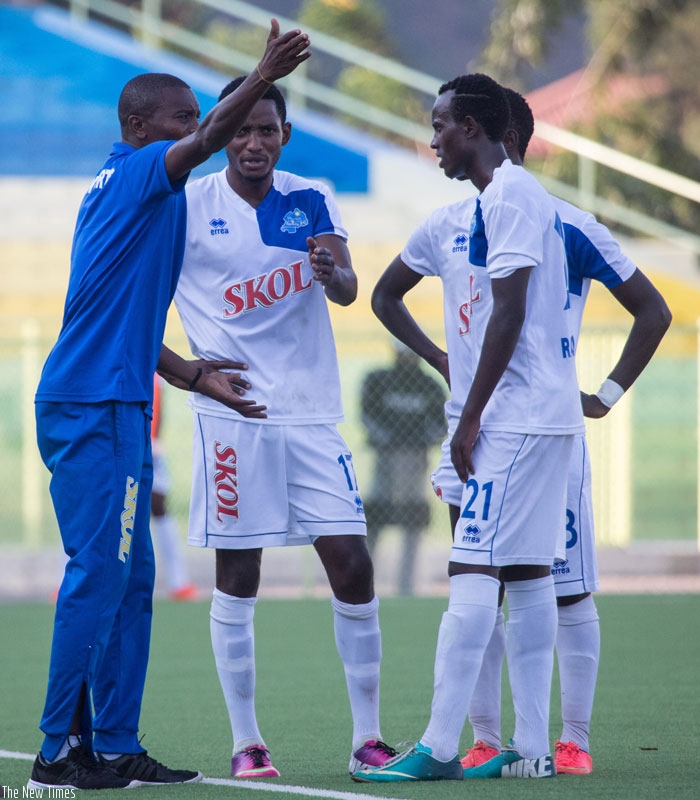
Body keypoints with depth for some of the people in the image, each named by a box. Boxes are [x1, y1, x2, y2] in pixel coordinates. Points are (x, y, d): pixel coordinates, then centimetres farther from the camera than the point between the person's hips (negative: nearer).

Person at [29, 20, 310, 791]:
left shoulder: (129, 189, 22)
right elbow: (209, 140, -25)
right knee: (98, 574, -10)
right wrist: (262, 78, -28)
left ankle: (115, 748, 13)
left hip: (116, 408, 10)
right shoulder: (135, 174, -5)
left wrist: (192, 375, 27)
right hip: (94, 409, -10)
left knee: (129, 579, 11)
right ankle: (60, 751, -9)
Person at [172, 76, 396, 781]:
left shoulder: (312, 200, 6)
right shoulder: (186, 206, -1)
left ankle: (367, 736, 4)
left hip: (311, 412, 2)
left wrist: (330, 270, -31)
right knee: (236, 576, 0)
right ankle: (245, 742, 8)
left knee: (351, 563, -3)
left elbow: (348, 291, -8)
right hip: (231, 413, -2)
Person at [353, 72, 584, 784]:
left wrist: (471, 415, -16)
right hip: (541, 416, 10)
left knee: (472, 571, -12)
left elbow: (510, 311, -17)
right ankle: (531, 748, 8)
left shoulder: (510, 195, -11)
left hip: (514, 417, -10)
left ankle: (438, 747, -14)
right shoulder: (479, 208, 20)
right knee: (526, 575, 8)